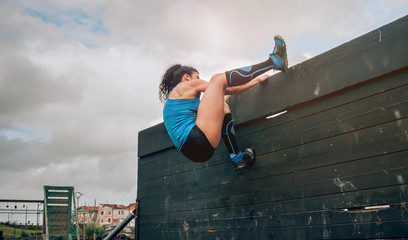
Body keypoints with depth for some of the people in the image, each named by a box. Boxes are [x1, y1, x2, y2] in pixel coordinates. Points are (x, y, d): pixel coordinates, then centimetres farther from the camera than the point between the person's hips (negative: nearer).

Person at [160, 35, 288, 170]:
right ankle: (274, 61, 1)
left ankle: (237, 157, 21)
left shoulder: (172, 98, 32)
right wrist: (256, 80, 18)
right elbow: (229, 90, 9)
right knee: (218, 79, -5)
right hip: (199, 140, -9)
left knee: (223, 107, 31)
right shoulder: (186, 85, 8)